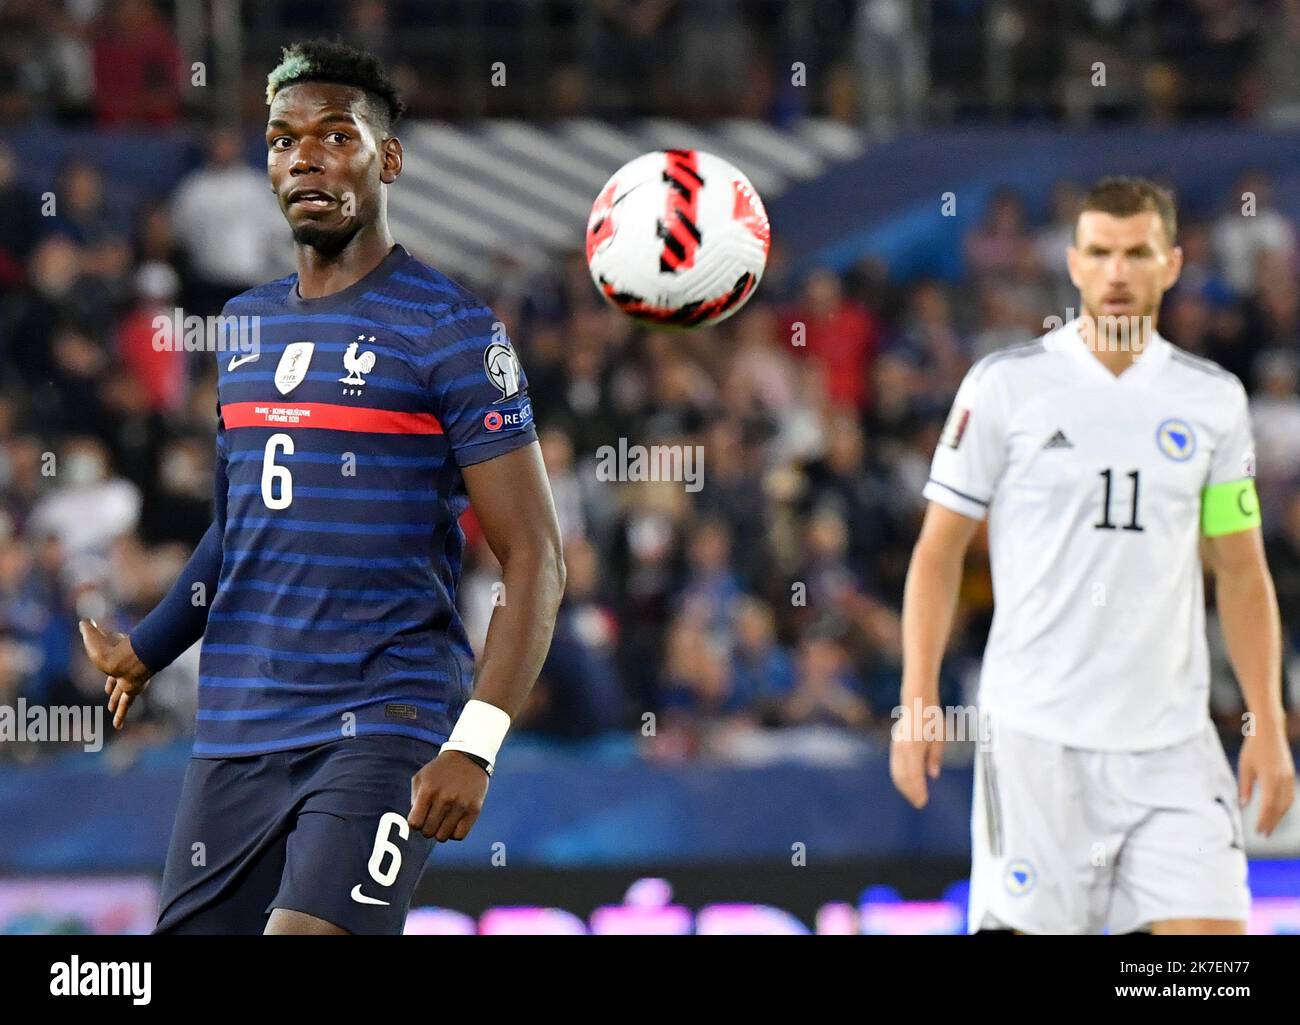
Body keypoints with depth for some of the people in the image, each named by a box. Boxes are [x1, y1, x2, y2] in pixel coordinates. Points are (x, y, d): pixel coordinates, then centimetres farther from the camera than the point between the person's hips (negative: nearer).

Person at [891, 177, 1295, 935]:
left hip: (1171, 738, 2)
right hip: (1035, 731, -2)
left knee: (1212, 926, -7)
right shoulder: (1005, 385, 0)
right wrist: (917, 702, -3)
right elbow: (939, 551, 4)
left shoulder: (1214, 399, 8)